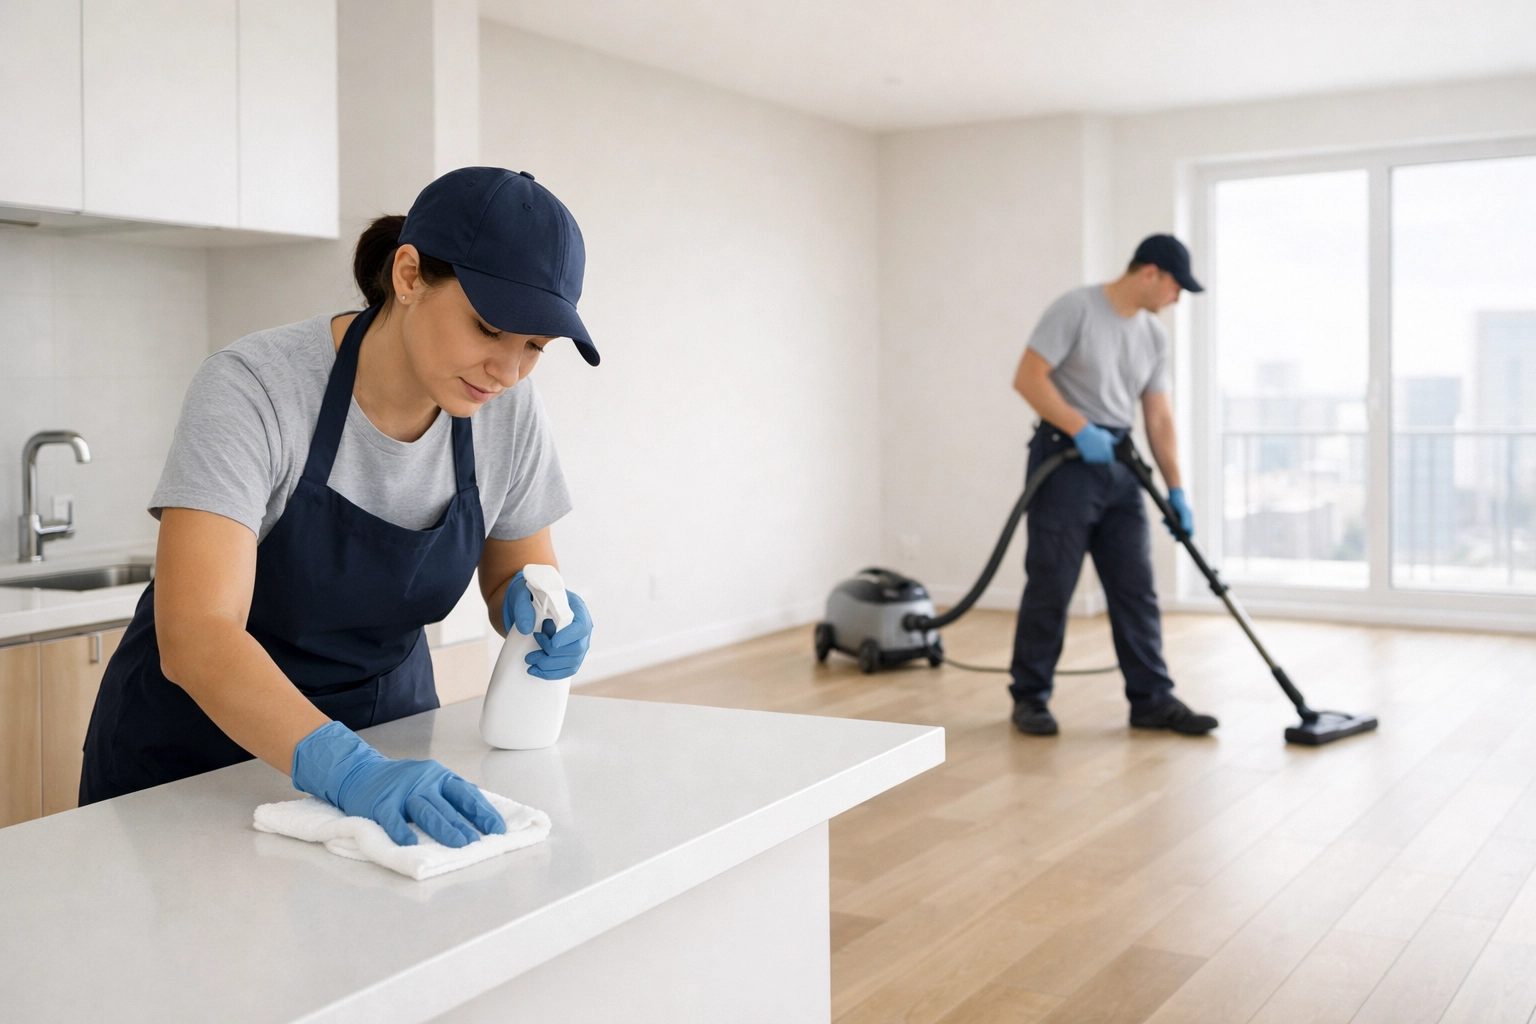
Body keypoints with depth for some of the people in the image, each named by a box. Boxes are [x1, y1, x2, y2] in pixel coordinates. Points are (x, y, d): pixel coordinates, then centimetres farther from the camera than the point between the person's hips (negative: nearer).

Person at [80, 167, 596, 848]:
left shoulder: (509, 410, -11)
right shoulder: (252, 388, -25)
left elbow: (518, 575, 4)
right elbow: (193, 638, -33)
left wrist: (532, 605, -19)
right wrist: (349, 770, -47)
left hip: (385, 728, 3)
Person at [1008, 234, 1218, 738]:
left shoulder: (1154, 335, 11)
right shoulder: (1076, 308, -11)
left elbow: (1159, 418, 12)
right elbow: (1028, 378, -16)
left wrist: (1176, 491, 7)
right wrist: (1081, 431, -20)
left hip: (1119, 465, 7)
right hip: (1066, 457, -7)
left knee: (1135, 588, 6)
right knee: (1051, 585, -3)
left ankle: (1151, 700, 13)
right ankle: (1030, 698, 10)